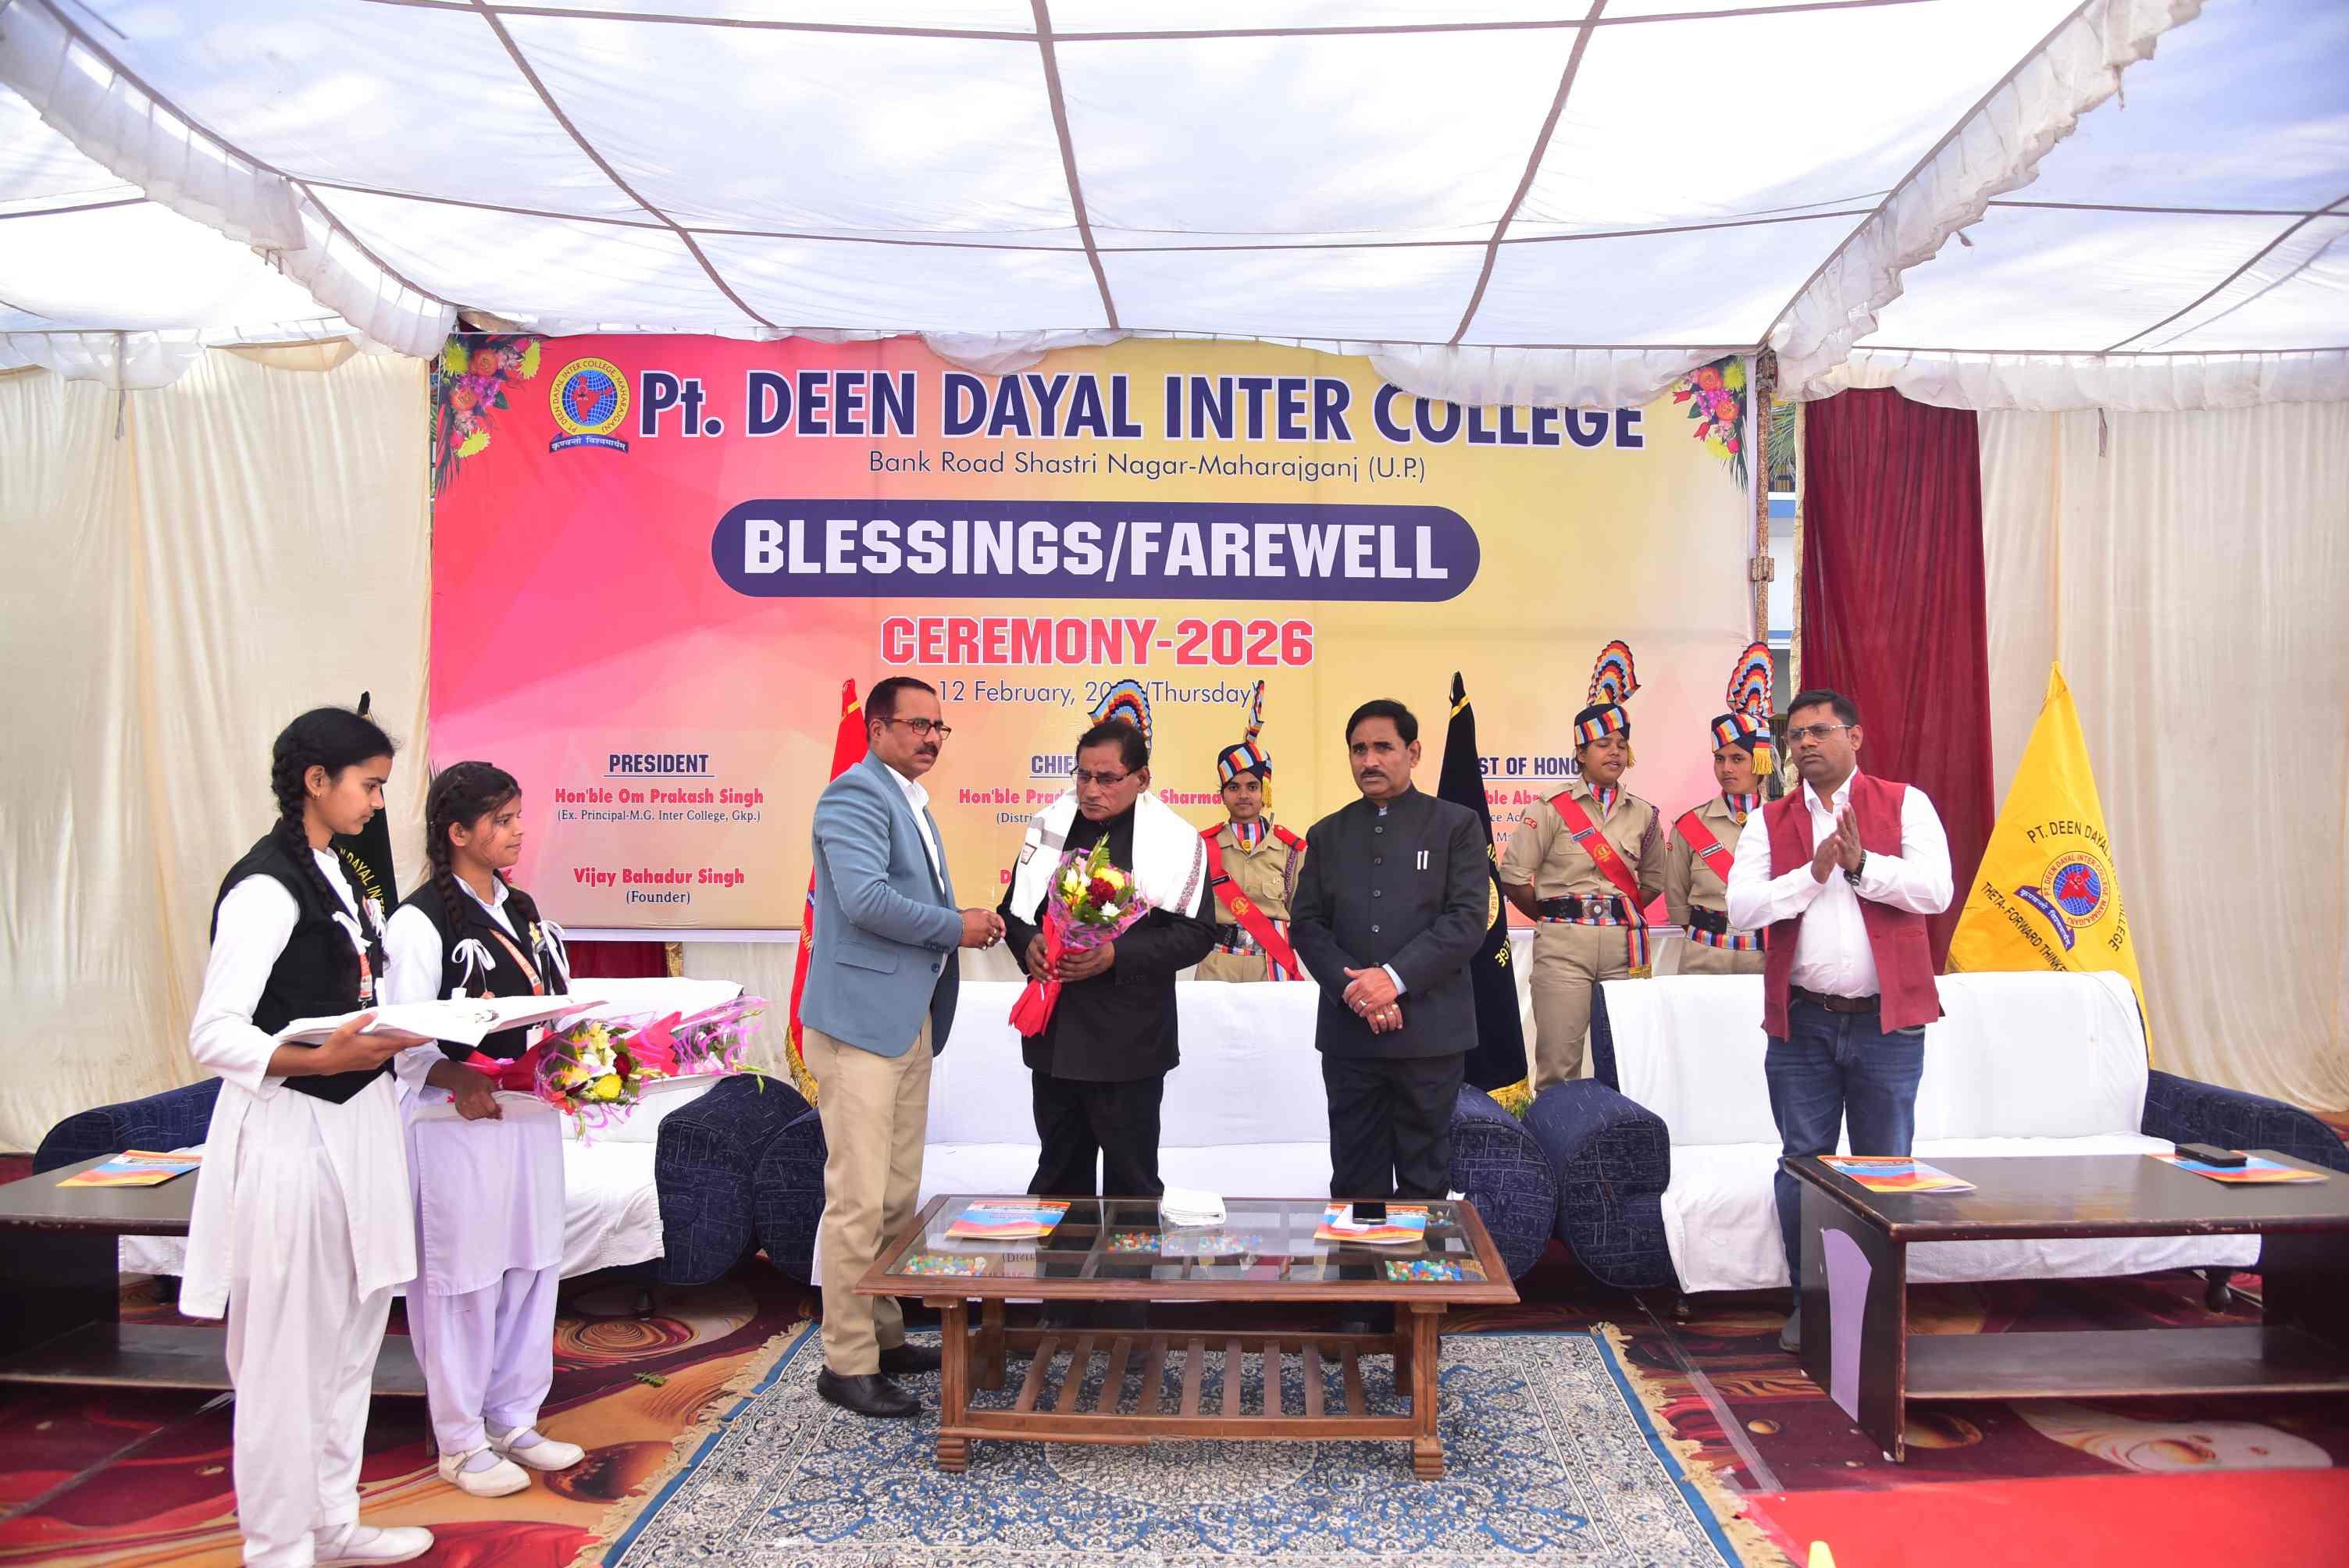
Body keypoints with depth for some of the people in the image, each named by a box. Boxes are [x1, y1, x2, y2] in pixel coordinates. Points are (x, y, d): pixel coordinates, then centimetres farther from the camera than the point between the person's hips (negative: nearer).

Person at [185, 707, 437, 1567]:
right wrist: (321, 1058, -32)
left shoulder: (338, 875, 12)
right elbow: (212, 1034, -20)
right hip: (291, 1133, -9)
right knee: (287, 1349, 2)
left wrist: (427, 1038, 5)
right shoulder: (265, 886, -15)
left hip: (355, 1125, 9)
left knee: (349, 1335, 17)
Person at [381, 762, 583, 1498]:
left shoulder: (523, 911, 12)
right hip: (458, 1121, -7)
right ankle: (462, 1443, 18)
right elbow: (406, 1041, -16)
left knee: (531, 1269, 13)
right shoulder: (420, 922, -11)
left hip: (531, 1114, 7)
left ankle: (514, 1421, 28)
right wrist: (459, 1079, -31)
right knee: (463, 1279, 3)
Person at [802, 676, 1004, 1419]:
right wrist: (956, 927, -13)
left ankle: (884, 1337, 26)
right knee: (859, 1201, -5)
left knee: (899, 1196, 15)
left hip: (909, 1021, 10)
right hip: (860, 1022, -10)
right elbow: (865, 899, -25)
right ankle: (847, 1364, 5)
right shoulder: (856, 794, -12)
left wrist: (964, 926, 6)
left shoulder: (911, 801, 19)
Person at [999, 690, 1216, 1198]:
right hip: (1053, 1035, 5)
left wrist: (1117, 955, -20)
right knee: (1059, 1173, 16)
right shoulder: (1050, 826, 7)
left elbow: (1195, 934, -9)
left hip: (1129, 1038, -4)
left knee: (1131, 1176, 6)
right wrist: (1028, 943, -7)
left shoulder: (1174, 841, -6)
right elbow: (1014, 907, 15)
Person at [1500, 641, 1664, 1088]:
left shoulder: (1643, 814, 11)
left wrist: (1621, 913, 10)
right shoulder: (1551, 809, -1)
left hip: (1625, 945, 4)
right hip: (1564, 946, -4)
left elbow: (1653, 878, 23)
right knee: (1558, 1062, -4)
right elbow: (1513, 875, -2)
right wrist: (1554, 916, 6)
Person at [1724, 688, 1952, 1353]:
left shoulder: (1904, 804, 2)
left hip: (1886, 1021, -1)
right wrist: (1812, 873, -15)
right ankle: (1810, 1301, 21)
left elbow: (1935, 890, -10)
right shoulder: (1771, 822, 6)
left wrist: (1862, 864, -17)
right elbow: (1740, 906, -6)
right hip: (1802, 1022, 2)